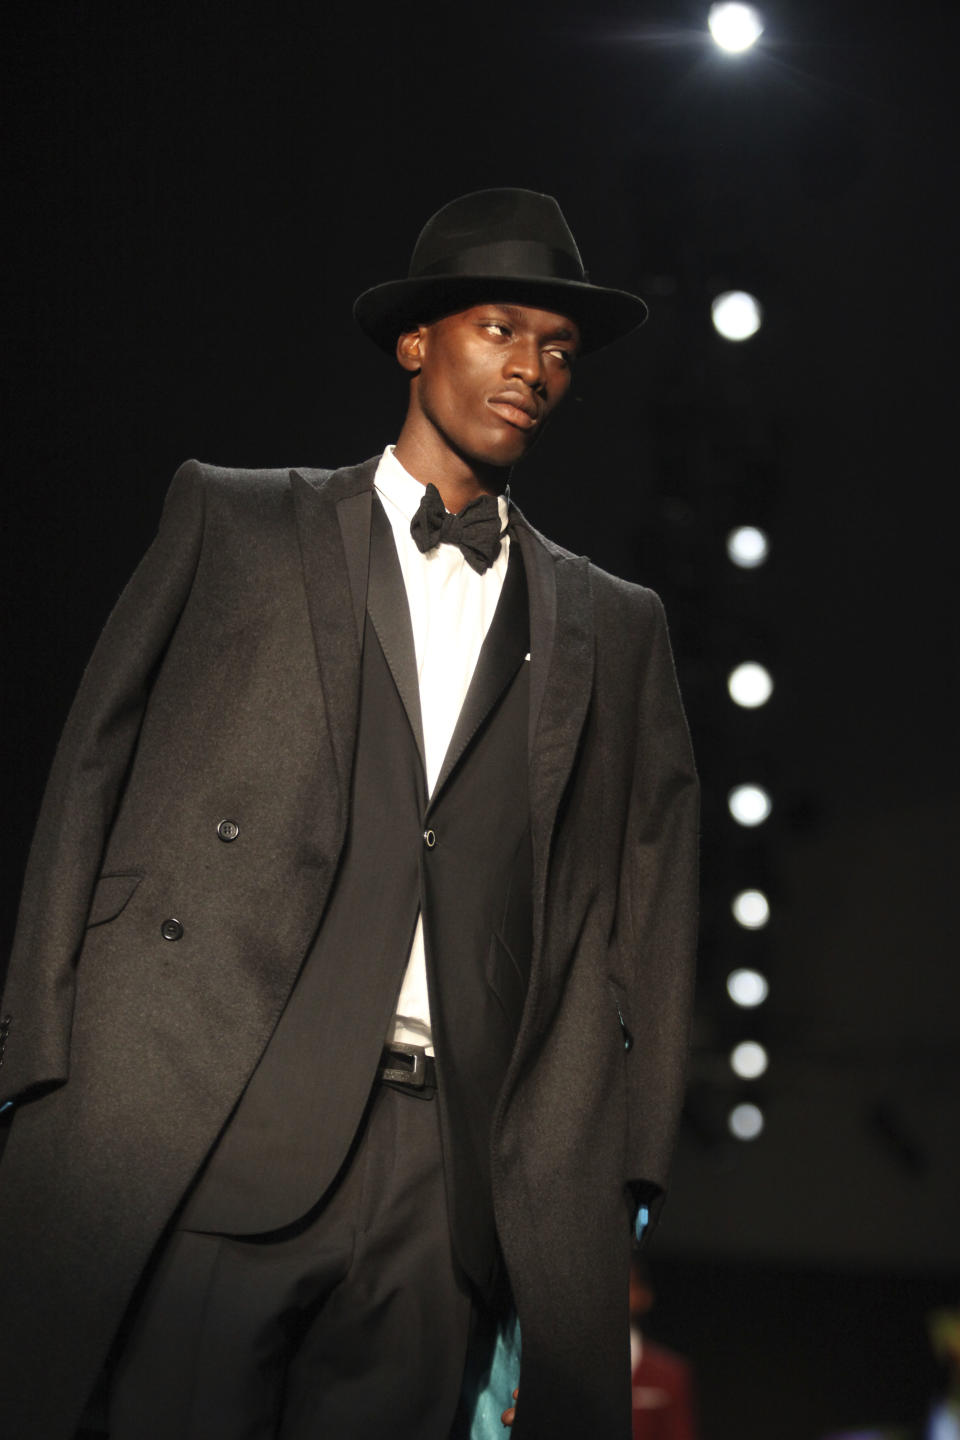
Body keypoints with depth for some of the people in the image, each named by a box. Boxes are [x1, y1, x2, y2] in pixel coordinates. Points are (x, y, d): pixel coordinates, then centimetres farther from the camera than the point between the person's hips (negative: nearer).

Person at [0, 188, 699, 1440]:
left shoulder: (612, 627, 19)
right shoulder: (234, 522, 14)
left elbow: (647, 901, 15)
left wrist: (621, 1171, 5)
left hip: (448, 1179, 2)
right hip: (196, 1135, -2)